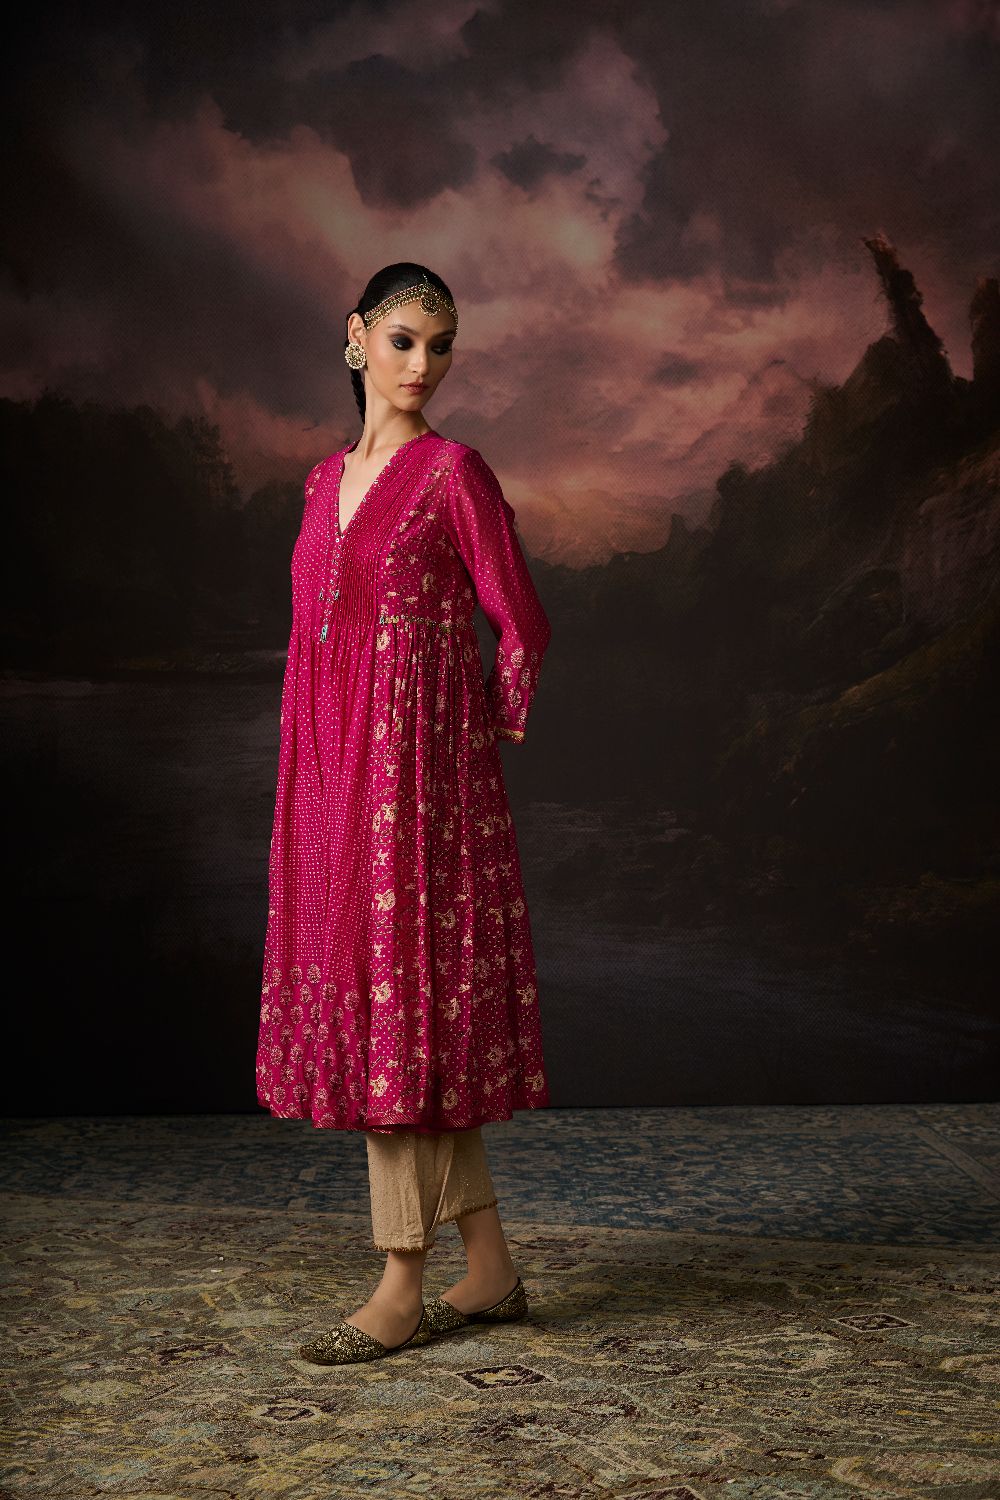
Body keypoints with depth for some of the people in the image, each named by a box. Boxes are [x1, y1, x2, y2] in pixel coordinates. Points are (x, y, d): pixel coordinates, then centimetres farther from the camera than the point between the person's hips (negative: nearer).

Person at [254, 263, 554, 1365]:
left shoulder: (452, 470, -5)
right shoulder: (329, 478, 15)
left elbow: (521, 622, -3)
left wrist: (492, 738, 2)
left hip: (416, 767, -7)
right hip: (333, 770, 8)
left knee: (401, 998, -5)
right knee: (366, 1001, 8)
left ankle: (403, 1292, 4)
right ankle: (491, 1270, 18)